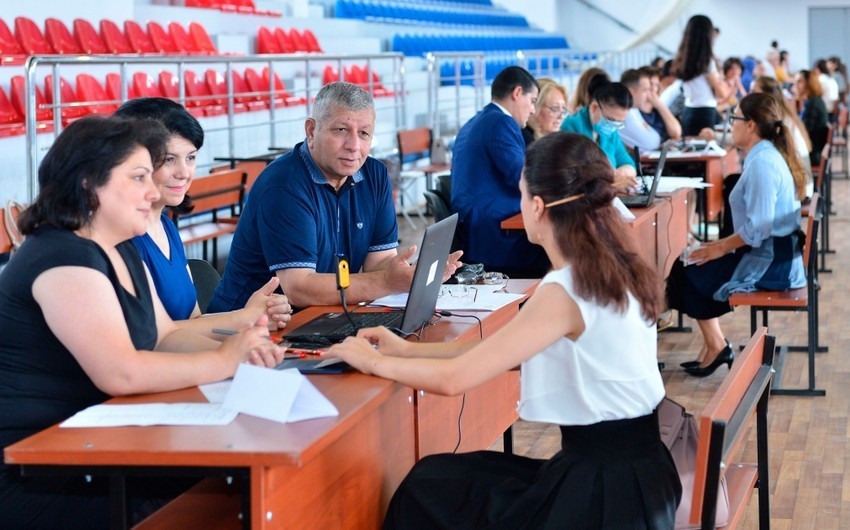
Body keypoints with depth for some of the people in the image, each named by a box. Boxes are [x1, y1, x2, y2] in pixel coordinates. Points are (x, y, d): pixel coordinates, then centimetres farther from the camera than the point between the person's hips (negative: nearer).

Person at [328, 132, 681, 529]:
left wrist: (375, 362, -2)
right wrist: (410, 350, 15)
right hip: (630, 473, 8)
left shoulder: (564, 291, -21)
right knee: (441, 479, 19)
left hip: (604, 490, -8)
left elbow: (454, 378, -19)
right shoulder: (609, 270, 6)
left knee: (425, 492, 7)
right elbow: (502, 349, 15)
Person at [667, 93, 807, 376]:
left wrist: (721, 247, -14)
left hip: (770, 262, -10)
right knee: (699, 270, 14)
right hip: (776, 254, 10)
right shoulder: (767, 155, 11)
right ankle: (714, 344, 13)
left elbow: (759, 227, -26)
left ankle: (716, 346, 14)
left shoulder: (762, 162, -21)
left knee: (688, 277, 1)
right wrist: (724, 244, 10)